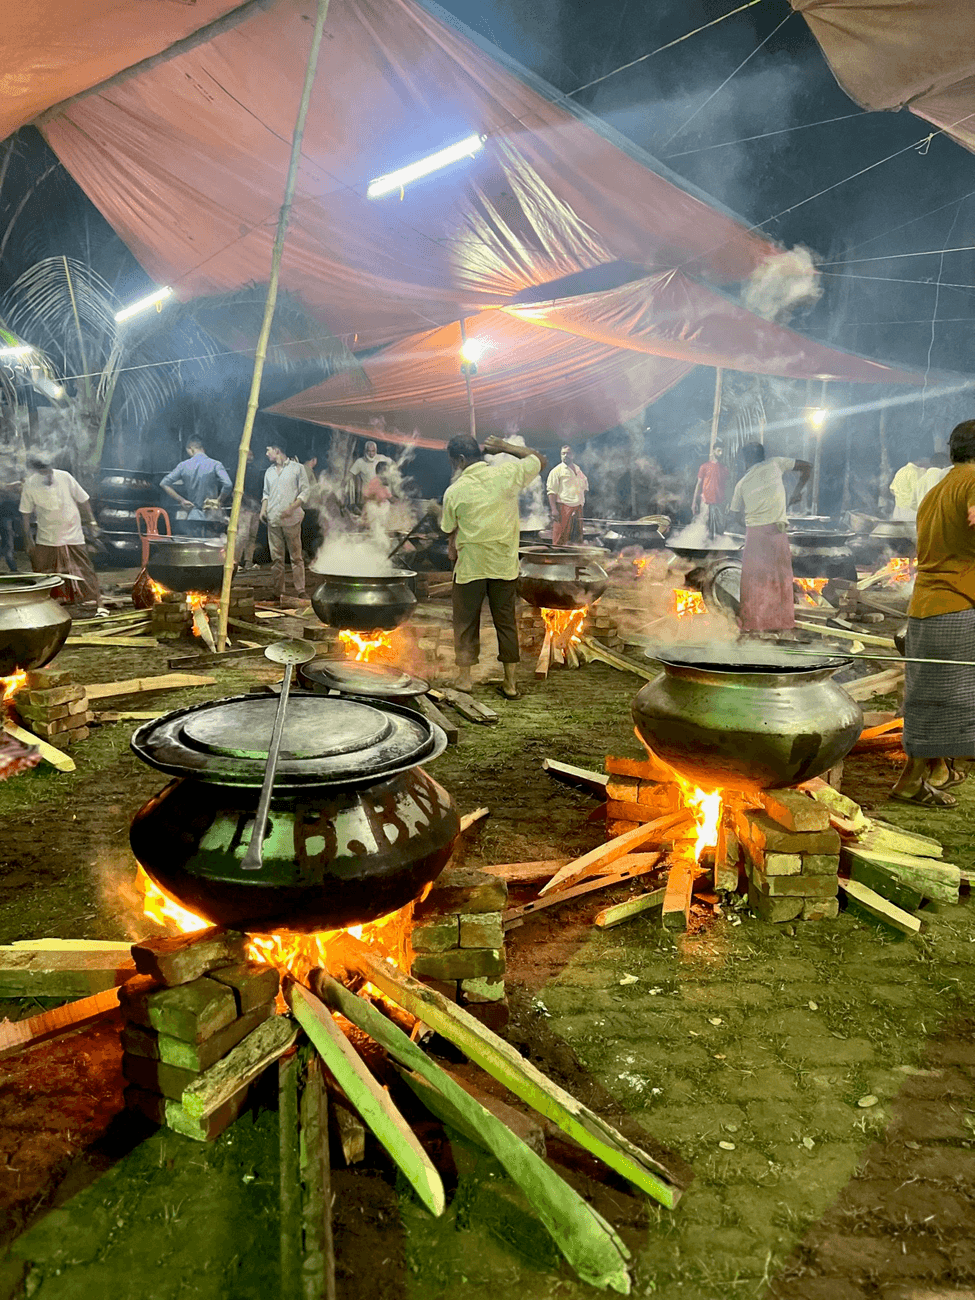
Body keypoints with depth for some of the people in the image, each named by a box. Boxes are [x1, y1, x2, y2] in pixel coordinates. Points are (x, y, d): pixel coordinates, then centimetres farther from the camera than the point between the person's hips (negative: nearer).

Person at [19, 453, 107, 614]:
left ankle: (99, 605, 3)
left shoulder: (64, 477, -12)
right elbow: (25, 513, 0)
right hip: (46, 538, 1)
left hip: (72, 535, -1)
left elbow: (82, 500, 1)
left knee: (85, 571, -3)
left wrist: (92, 522, 3)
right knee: (40, 573, 8)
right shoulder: (29, 485, -10)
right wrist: (28, 540, 0)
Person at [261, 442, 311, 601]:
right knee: (276, 558, 3)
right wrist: (263, 508, 6)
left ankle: (300, 591, -1)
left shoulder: (297, 468, 3)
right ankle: (278, 592, 7)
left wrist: (292, 508, -13)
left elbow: (305, 491, -1)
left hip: (291, 519, -5)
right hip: (273, 519, 5)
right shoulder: (269, 471, 20)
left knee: (296, 556, -3)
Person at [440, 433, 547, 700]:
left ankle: (464, 677, 15)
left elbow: (449, 530, 2)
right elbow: (539, 459, 11)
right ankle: (511, 683, 14)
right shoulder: (507, 473, -5)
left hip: (469, 565, -2)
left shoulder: (454, 492, -9)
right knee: (506, 622, 11)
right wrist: (505, 446, 11)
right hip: (505, 563, 3)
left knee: (466, 622, 12)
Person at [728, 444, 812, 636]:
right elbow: (807, 467, 10)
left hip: (754, 532, 0)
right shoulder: (775, 463, 7)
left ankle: (751, 623, 8)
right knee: (780, 577, 8)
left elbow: (735, 511, 17)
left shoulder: (742, 483, 9)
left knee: (753, 579, 7)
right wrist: (797, 492, 17)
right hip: (776, 530, 0)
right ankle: (782, 623, 10)